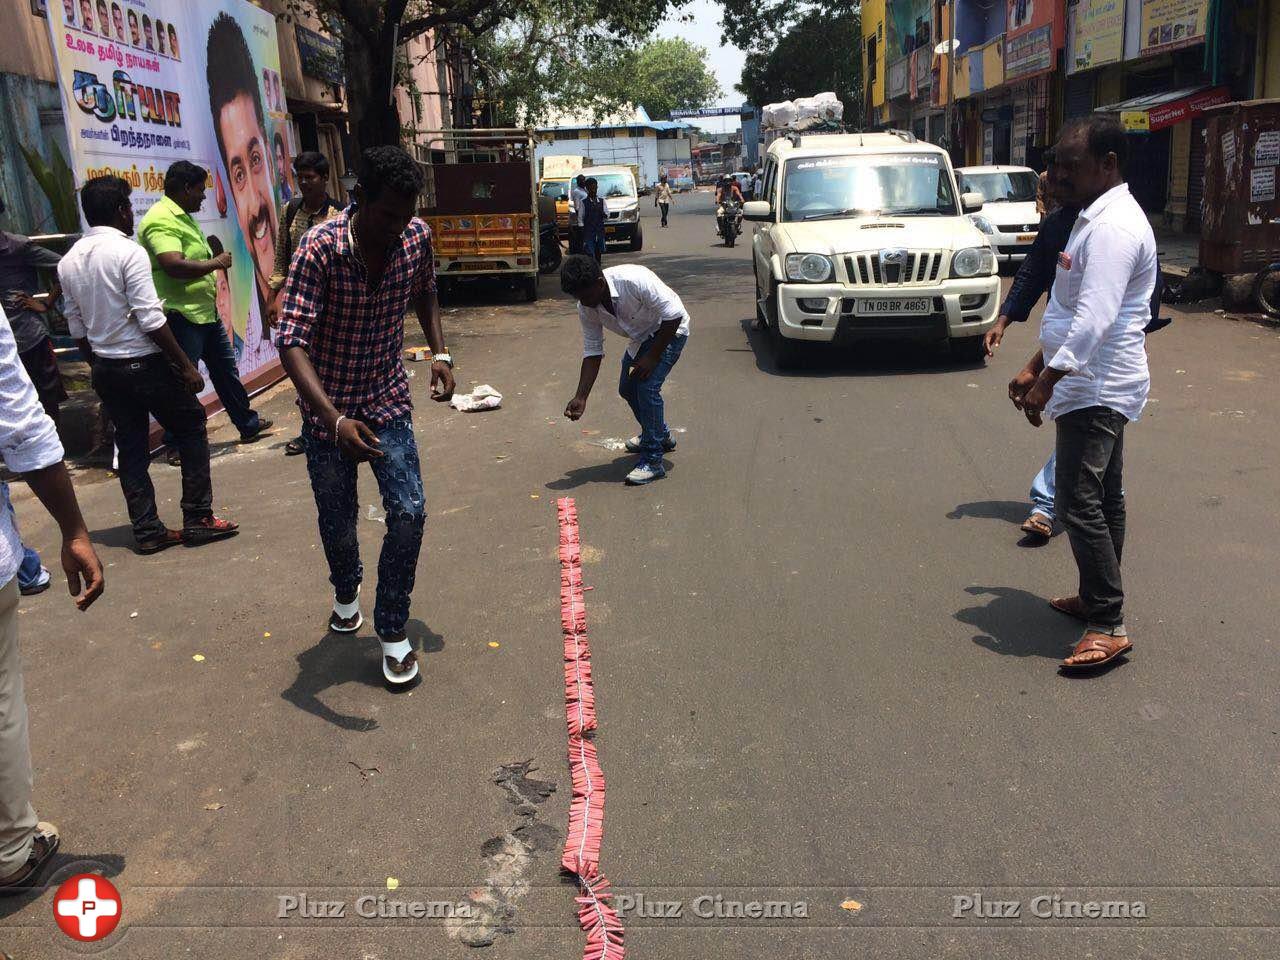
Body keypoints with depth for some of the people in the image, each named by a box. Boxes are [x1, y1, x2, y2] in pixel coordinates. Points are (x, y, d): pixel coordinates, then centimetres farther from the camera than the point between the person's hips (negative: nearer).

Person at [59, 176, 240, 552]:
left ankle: (147, 530, 16)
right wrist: (186, 366, -14)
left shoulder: (69, 261, 7)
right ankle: (198, 519, 8)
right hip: (144, 364, -7)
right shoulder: (129, 252, -15)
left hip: (105, 369, 7)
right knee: (191, 429, 8)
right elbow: (151, 320, -19)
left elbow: (77, 327, 11)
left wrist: (98, 366, 21)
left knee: (130, 447, 12)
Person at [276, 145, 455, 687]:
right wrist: (336, 421, -42)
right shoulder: (320, 248, -24)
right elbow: (291, 342, -30)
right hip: (328, 409, -2)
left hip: (387, 401, 2)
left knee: (408, 513, -9)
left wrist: (440, 352, -1)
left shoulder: (416, 237, -10)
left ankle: (393, 629, 10)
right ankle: (346, 592, 46)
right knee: (337, 521, 13)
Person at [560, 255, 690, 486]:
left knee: (647, 387, -21)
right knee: (627, 388, 15)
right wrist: (581, 397, -17)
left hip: (669, 330, -8)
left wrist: (652, 356, -26)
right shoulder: (586, 309, -17)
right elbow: (592, 353, -9)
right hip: (641, 336, 8)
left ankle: (652, 460, -10)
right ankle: (661, 436, 40)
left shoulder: (635, 279, -37)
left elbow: (674, 315, -30)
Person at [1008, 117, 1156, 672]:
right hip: (1099, 388, 11)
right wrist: (1034, 368, 20)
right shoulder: (1098, 219, 16)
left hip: (1096, 390, -11)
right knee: (1103, 498, 17)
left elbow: (1094, 318, -28)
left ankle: (1109, 627, -5)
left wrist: (1048, 382, -27)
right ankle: (1096, 598, 29)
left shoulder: (1113, 228, -19)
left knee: (1080, 505, -11)